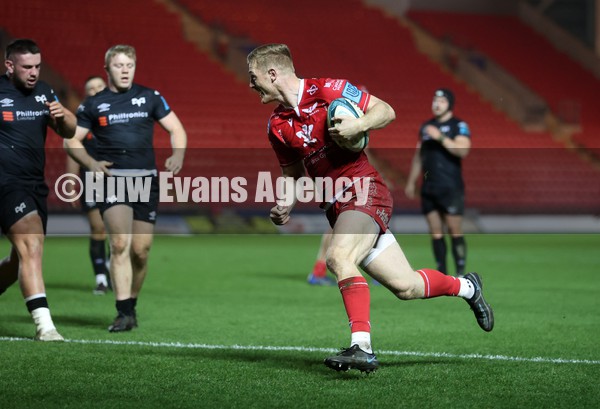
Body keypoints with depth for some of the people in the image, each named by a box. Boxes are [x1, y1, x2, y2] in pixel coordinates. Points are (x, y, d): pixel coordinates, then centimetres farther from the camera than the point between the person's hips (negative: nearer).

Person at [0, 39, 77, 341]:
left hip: (35, 185, 7)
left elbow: (68, 132, 15)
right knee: (32, 245, -22)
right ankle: (44, 325, -27)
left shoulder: (43, 92, 12)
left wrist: (63, 116, -6)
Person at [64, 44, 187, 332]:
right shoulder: (93, 104, 7)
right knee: (120, 244, -18)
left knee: (140, 251, 2)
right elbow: (71, 140, 10)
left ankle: (131, 305, 22)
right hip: (111, 179, -2)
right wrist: (90, 163, -8)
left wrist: (177, 155, -10)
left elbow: (176, 129, 10)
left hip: (146, 180, 2)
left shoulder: (149, 97, 9)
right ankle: (124, 313, -18)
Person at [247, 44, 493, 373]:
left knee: (337, 257, -32)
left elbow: (386, 111, -4)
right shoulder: (277, 126, 10)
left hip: (364, 189, -6)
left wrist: (358, 125, -23)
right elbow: (292, 173, 22)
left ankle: (362, 346, -34)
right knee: (405, 287, 4)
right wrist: (285, 204, 3)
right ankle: (467, 287, 30)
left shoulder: (327, 89, -7)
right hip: (335, 206, 6)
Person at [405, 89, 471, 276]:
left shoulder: (459, 126, -3)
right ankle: (442, 273, 9)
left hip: (451, 188, -6)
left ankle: (461, 273, -4)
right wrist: (411, 181, 22)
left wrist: (440, 137, -23)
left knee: (455, 231, -7)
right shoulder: (426, 126, 16)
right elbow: (418, 155, 23)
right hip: (429, 188, 6)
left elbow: (462, 150, -19)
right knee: (435, 233, 5)